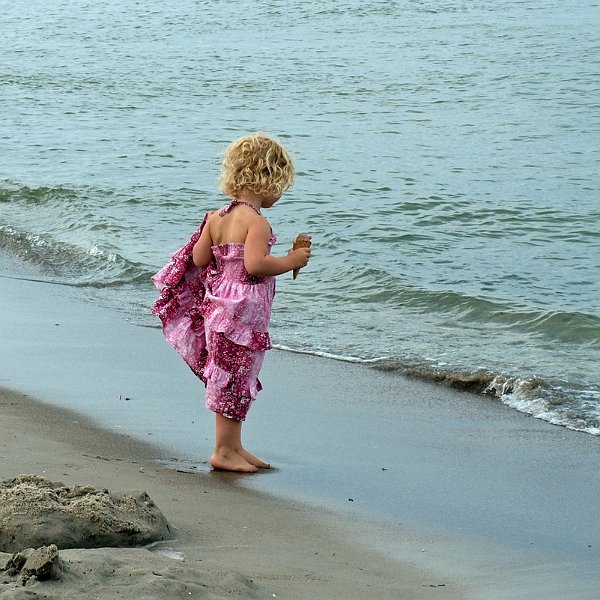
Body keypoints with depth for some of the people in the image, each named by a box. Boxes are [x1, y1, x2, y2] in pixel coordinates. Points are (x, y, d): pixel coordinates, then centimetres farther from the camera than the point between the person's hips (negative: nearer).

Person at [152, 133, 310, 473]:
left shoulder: (217, 218, 6)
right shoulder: (257, 222, -18)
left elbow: (199, 259, 8)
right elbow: (255, 264, -29)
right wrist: (291, 261, -16)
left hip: (217, 303, 9)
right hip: (243, 312, -9)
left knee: (235, 381, 17)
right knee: (235, 381, 0)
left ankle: (235, 447, 25)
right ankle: (224, 452, 7)